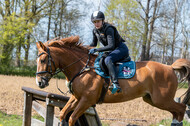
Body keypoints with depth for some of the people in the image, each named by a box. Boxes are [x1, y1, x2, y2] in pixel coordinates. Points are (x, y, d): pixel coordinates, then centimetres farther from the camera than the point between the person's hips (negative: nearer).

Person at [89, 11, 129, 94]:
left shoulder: (108, 29, -23)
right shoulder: (95, 31, 2)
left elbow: (111, 46, -32)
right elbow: (94, 44, 17)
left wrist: (96, 50, -34)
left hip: (121, 49, -9)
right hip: (112, 51, 9)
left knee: (108, 60, -33)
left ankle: (115, 83, -45)